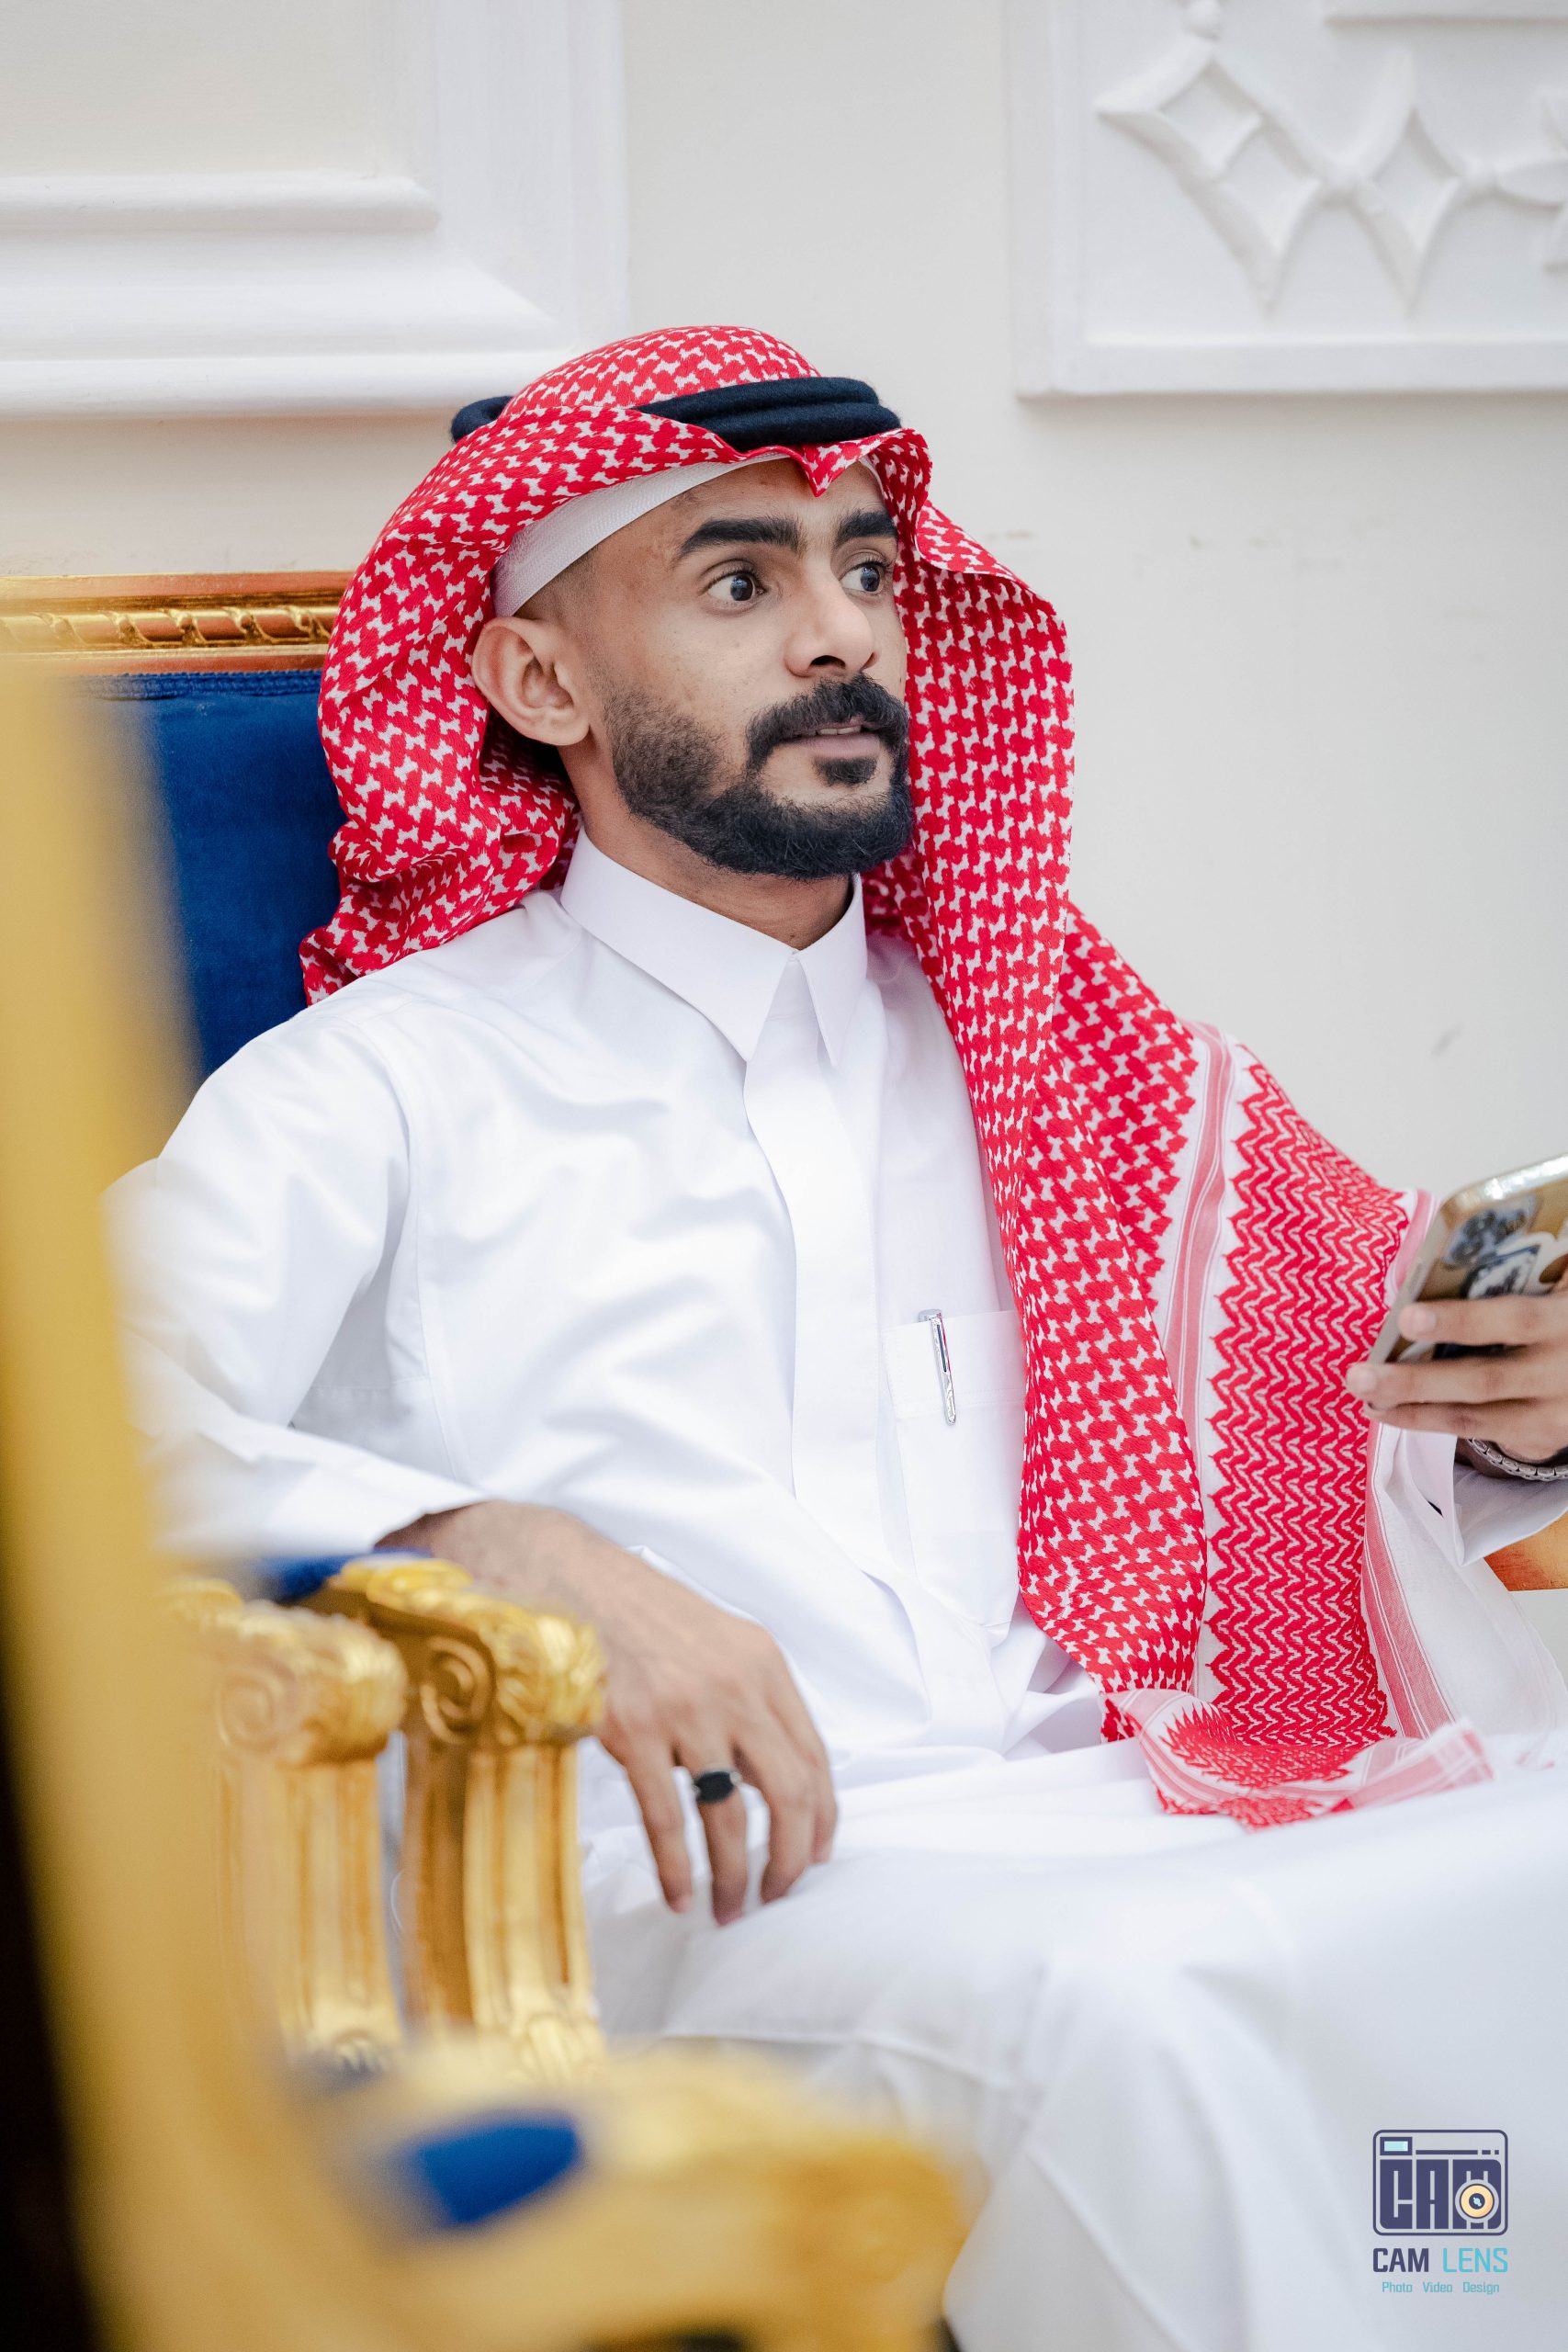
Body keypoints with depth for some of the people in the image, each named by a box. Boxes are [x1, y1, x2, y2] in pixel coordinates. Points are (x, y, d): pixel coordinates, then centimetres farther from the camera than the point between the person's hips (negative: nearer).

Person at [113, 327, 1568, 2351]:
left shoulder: (1058, 1066, 24)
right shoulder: (386, 1085, 9)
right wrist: (510, 1556, -23)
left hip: (1088, 1830, 5)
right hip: (673, 1884, -4)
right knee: (1105, 2008, -36)